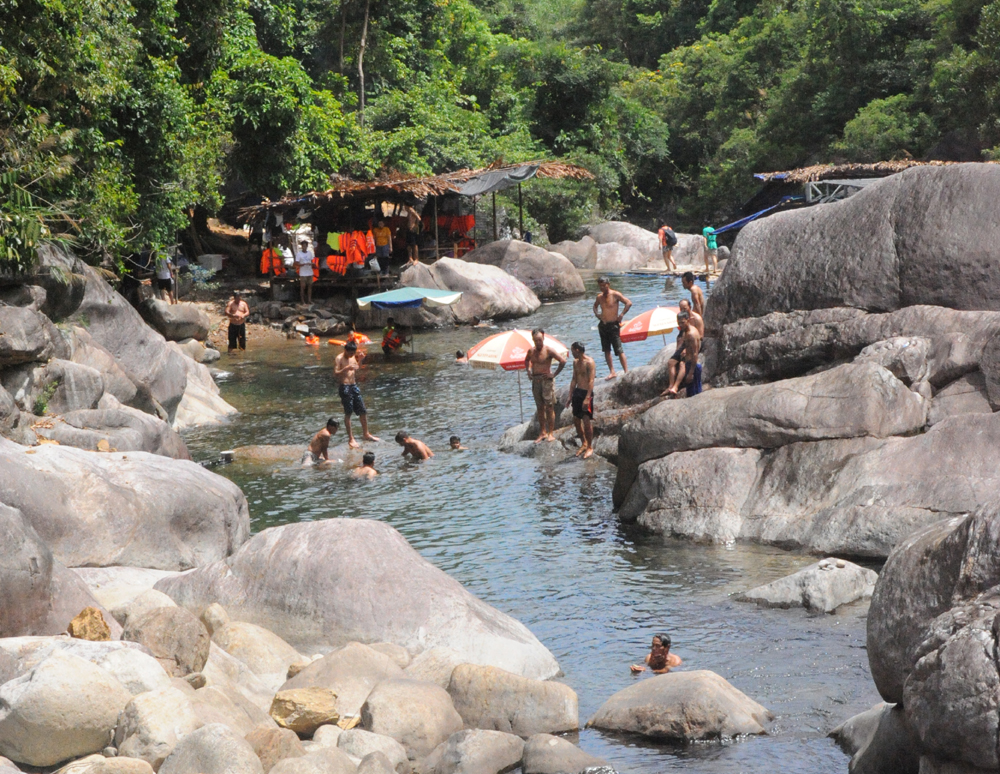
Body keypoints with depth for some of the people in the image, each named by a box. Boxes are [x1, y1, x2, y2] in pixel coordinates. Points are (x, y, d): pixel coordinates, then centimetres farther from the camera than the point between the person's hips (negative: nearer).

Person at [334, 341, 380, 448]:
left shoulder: (353, 357, 11)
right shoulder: (339, 359, -10)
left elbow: (357, 370, 24)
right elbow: (335, 374, -18)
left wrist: (360, 360, 7)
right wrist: (346, 368, -31)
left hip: (354, 386, 7)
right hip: (345, 387, -7)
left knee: (363, 411, 9)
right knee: (348, 413, -4)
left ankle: (365, 434, 24)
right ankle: (351, 439, 1)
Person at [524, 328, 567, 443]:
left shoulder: (548, 350, -11)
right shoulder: (531, 351, 7)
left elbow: (563, 361, -16)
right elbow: (526, 361, 30)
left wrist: (554, 374, -13)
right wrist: (528, 371, 14)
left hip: (546, 380, -6)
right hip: (535, 381, 6)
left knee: (549, 407, -4)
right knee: (540, 408, 10)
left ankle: (551, 433, -1)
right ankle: (542, 433, 17)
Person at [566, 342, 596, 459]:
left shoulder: (589, 362, -13)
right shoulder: (576, 362, 13)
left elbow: (591, 381, -18)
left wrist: (587, 398, -24)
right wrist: (570, 396, 15)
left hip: (586, 393, -8)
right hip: (577, 392, 8)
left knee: (587, 421, -8)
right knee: (576, 420, 11)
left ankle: (590, 448, 0)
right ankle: (583, 444, 24)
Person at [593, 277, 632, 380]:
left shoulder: (615, 295, -9)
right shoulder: (599, 297, 9)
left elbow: (629, 303, -12)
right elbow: (595, 305, 30)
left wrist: (621, 315, -15)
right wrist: (597, 314, 12)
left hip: (613, 325, -7)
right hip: (603, 325, 7)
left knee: (619, 350, -9)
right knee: (606, 350, 5)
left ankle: (626, 371, -7)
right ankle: (612, 372, 10)